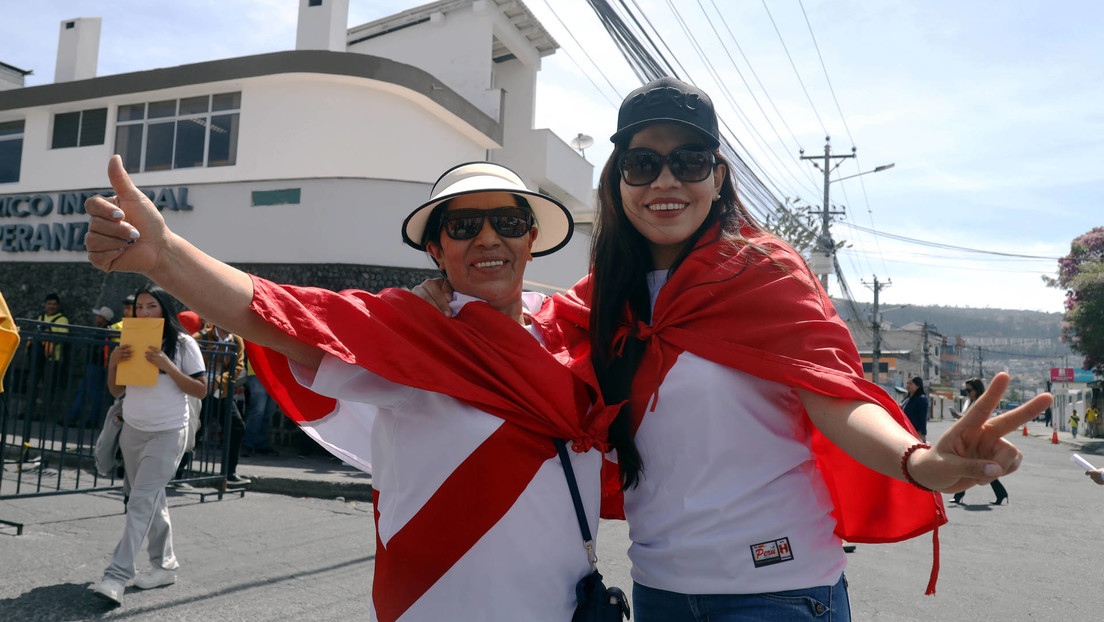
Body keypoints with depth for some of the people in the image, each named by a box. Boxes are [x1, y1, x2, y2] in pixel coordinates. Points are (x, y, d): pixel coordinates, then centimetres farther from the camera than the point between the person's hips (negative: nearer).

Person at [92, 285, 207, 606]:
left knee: (141, 501, -12)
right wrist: (113, 363, -10)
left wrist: (167, 367, -21)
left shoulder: (183, 343, -7)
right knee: (153, 499, 13)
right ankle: (164, 565, 24)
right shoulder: (130, 343, 8)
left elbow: (201, 390, -10)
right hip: (133, 430, 6)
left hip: (168, 432, -6)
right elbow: (116, 391, 9)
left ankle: (117, 576, -13)